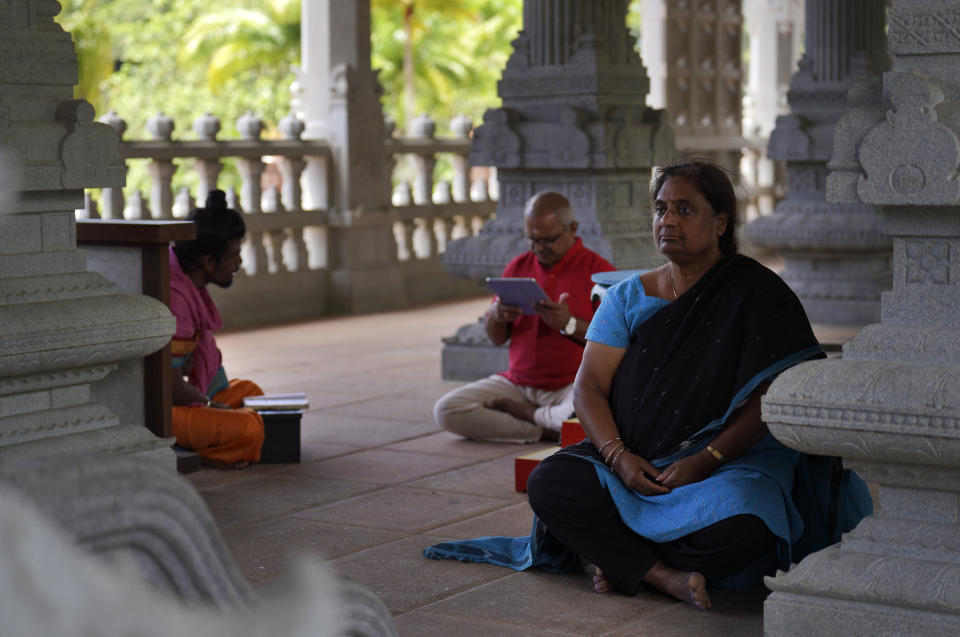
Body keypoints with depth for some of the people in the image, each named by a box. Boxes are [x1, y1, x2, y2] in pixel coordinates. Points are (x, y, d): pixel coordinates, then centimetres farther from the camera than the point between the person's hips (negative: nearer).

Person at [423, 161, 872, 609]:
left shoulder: (757, 295, -2)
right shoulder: (629, 297, 9)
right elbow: (589, 387, 3)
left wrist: (704, 461, -21)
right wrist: (618, 455, -16)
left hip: (731, 458, -3)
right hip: (634, 460, 3)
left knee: (741, 523, -37)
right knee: (547, 484, -23)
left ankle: (626, 562, -13)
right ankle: (665, 575, -27)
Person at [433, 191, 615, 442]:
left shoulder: (597, 269, -3)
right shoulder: (517, 267, 13)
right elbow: (496, 338, 16)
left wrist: (569, 324, -24)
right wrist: (496, 316, -8)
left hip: (572, 384, -4)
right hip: (518, 382, 4)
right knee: (446, 410, -16)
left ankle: (525, 414, -8)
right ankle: (545, 429, -13)